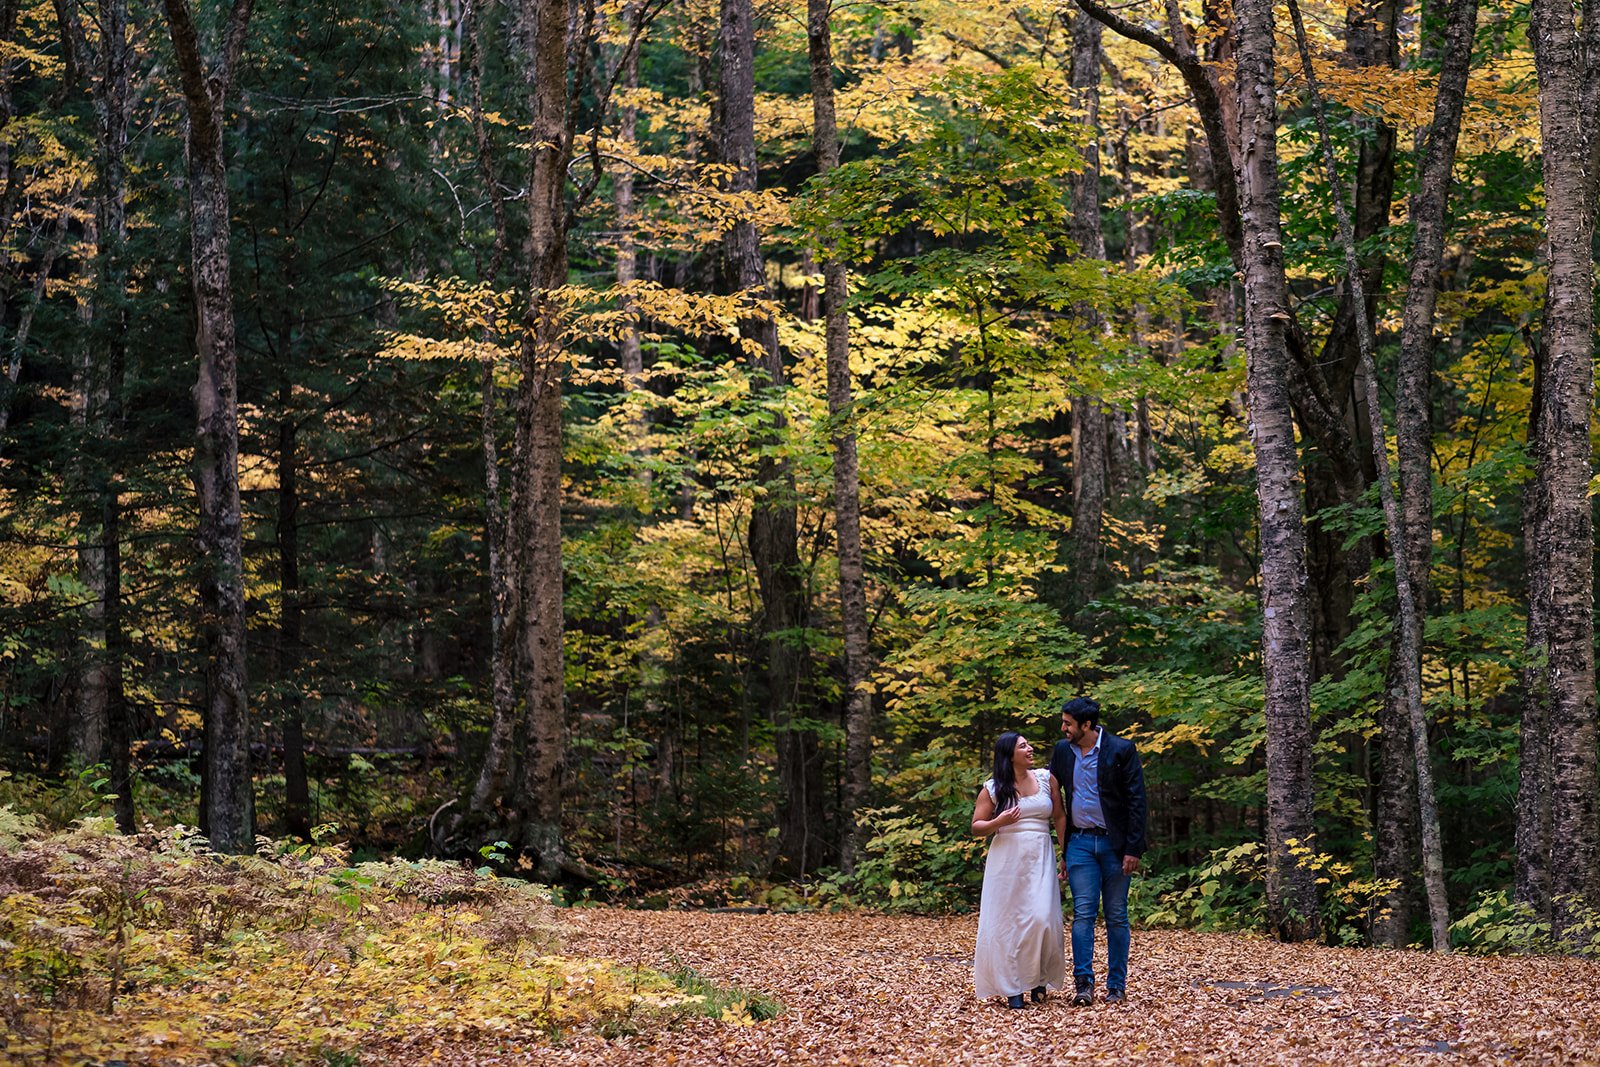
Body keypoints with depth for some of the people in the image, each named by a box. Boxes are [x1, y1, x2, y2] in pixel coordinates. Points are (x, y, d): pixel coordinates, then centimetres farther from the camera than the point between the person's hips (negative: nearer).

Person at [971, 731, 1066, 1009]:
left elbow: (1060, 818, 10)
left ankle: (1039, 977, 10)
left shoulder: (1046, 779, 7)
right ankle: (1011, 988, 5)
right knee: (1007, 921, -2)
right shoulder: (992, 789, 2)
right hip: (1006, 859, -1)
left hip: (1040, 859, 1)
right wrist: (998, 822, -14)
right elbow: (976, 827, 6)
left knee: (1041, 918, -12)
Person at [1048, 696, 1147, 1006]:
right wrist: (1062, 850, 10)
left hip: (1114, 843, -3)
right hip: (1080, 842, 3)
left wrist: (1133, 849, -12)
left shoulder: (1121, 750, -8)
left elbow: (1136, 801, -8)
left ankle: (1116, 986, 10)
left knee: (1116, 917, 4)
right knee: (1083, 912, -6)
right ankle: (1083, 983, -7)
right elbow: (1056, 799, 14)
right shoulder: (1062, 751, 6)